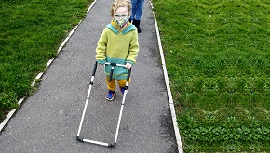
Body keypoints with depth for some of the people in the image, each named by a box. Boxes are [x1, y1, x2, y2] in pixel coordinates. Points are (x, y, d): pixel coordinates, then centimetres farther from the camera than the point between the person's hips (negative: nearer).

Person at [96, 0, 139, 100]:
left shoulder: (132, 31, -17)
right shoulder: (108, 30, -18)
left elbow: (134, 47, -6)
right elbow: (101, 44, -4)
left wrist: (130, 61, -12)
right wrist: (100, 58, -5)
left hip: (123, 62, -1)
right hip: (109, 61, 1)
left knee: (122, 79, 10)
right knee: (109, 77, 21)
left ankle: (122, 86, 47)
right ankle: (111, 91, 50)